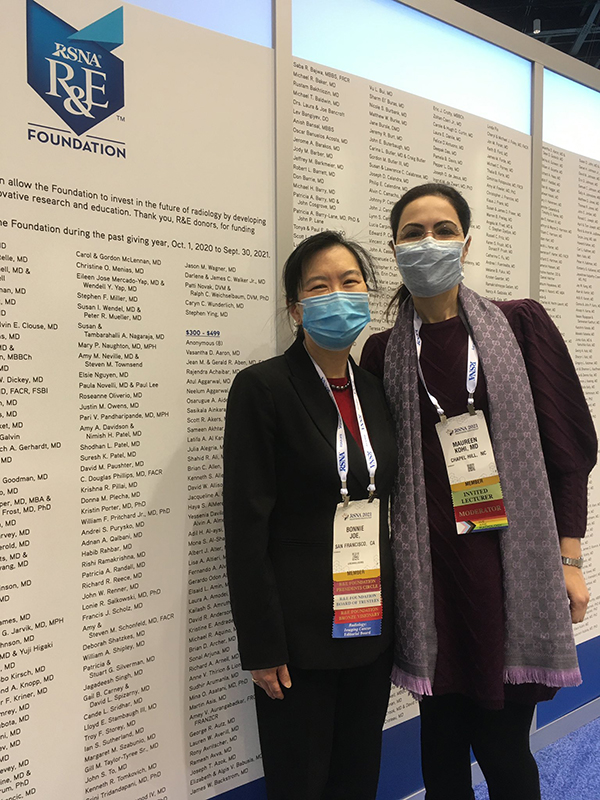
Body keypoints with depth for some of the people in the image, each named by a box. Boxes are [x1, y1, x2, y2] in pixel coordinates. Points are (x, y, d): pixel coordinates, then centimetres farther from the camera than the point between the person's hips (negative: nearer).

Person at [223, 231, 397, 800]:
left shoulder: (377, 390, 7)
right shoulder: (261, 388, -12)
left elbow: (388, 508, 12)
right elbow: (246, 526, -14)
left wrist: (397, 621, 11)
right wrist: (261, 646, -14)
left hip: (372, 625, 6)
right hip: (301, 632, -5)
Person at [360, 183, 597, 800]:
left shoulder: (521, 324, 2)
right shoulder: (383, 352, 5)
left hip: (513, 562, -1)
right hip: (430, 570, 1)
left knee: (503, 745, 6)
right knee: (443, 738, 13)